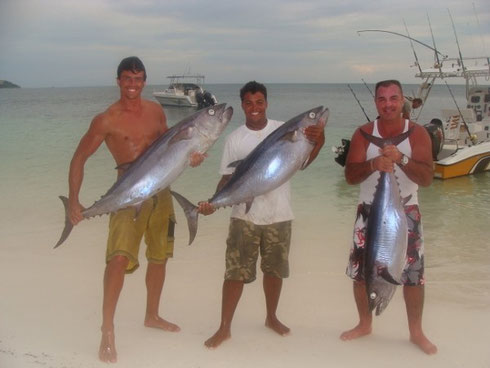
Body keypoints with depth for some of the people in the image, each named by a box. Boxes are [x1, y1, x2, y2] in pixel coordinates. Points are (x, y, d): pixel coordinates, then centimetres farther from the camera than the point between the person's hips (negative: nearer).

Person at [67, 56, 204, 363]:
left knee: (159, 256, 16)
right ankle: (108, 330, -10)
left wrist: (189, 156, -1)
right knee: (119, 257, -22)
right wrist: (73, 200, -15)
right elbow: (79, 158, -7)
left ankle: (152, 316, 36)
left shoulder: (155, 110, 5)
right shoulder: (106, 120, -10)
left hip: (161, 189, 6)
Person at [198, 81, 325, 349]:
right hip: (244, 216, -1)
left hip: (279, 215, 1)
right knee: (235, 272, 1)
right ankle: (224, 328, 13)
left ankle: (271, 318, 36)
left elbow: (301, 161, -8)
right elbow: (228, 177, -1)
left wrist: (318, 142, -27)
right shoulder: (235, 138, -3)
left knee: (275, 269, 16)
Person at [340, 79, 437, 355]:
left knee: (414, 275, 3)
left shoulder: (417, 133, -8)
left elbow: (427, 178, -17)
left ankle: (416, 332, 21)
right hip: (370, 212, 2)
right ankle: (365, 324, 29)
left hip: (406, 213, -1)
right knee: (360, 272, 9)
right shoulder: (364, 133, -6)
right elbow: (350, 176, -13)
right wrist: (373, 164, -33)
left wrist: (401, 159, -33)